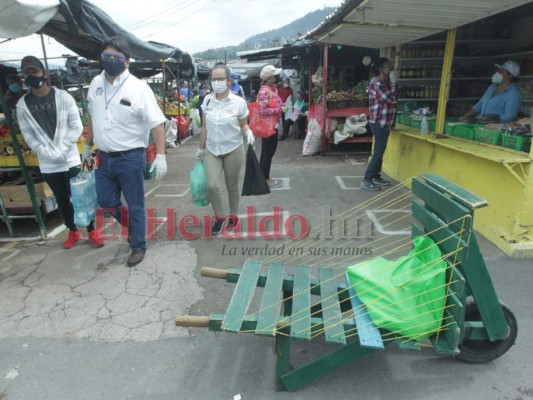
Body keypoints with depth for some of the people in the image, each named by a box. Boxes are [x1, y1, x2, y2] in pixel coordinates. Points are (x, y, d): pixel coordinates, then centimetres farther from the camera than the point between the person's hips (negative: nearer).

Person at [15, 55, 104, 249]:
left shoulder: (63, 97, -4)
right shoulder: (22, 104, 1)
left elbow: (77, 127, -6)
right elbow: (28, 136, 2)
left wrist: (62, 149, -16)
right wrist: (47, 152, -13)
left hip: (70, 159, -2)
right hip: (47, 164, 2)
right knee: (62, 199, 14)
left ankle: (92, 231, 18)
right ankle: (73, 231, 29)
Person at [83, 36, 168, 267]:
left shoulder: (138, 88, -13)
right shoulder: (96, 83, 6)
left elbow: (156, 124, -17)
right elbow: (94, 117, 18)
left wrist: (160, 156, -26)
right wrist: (88, 146, 23)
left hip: (130, 158, -6)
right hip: (104, 157, 6)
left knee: (135, 206, 5)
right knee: (106, 202, 15)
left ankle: (138, 247, 23)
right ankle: (133, 226, 41)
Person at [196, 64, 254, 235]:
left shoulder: (239, 102, -10)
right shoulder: (207, 101, -1)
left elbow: (243, 125, 0)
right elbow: (205, 127, 7)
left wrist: (248, 132, -23)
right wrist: (200, 148, 12)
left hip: (233, 150, -2)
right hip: (212, 150, 2)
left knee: (232, 186, 9)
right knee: (212, 186, -9)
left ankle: (233, 216, 30)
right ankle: (219, 217, 14)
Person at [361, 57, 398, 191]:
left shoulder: (386, 84, 14)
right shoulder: (377, 85, -17)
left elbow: (394, 99, 22)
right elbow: (392, 99, -22)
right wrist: (394, 82, -12)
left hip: (384, 123, 10)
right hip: (379, 123, -10)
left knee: (380, 152, 14)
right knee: (378, 152, -10)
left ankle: (376, 177, 23)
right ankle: (366, 180, -7)